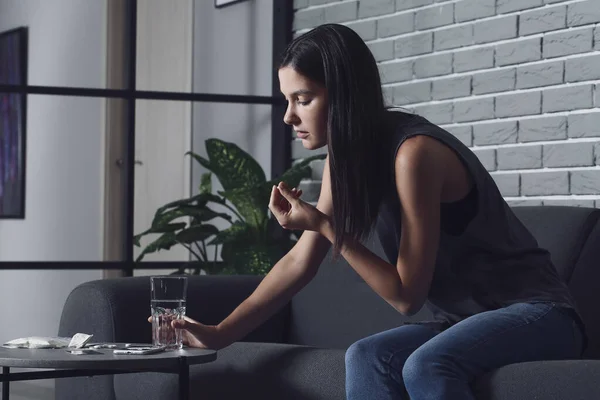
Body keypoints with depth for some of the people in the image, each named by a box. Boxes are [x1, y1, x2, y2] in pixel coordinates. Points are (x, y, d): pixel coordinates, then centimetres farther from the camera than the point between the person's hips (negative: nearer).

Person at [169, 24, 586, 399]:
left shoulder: (413, 152, -22)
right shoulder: (346, 157, 4)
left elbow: (406, 296, -18)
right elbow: (300, 262, 10)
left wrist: (324, 225, -18)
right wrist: (220, 334, 5)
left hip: (536, 313, -7)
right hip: (462, 319, 8)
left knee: (425, 366, -34)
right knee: (367, 358, -20)